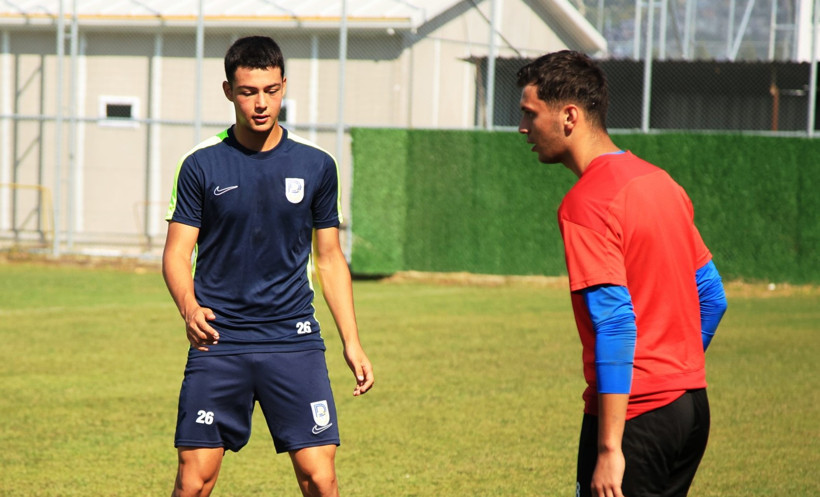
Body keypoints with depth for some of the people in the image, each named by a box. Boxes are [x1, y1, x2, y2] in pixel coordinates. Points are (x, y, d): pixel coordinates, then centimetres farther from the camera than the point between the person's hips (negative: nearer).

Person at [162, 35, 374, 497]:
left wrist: (352, 342, 7)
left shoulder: (317, 165, 5)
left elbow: (330, 259, 12)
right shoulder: (201, 165, 0)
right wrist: (189, 307, -18)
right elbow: (177, 252, 2)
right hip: (218, 340, -1)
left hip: (295, 339, 1)